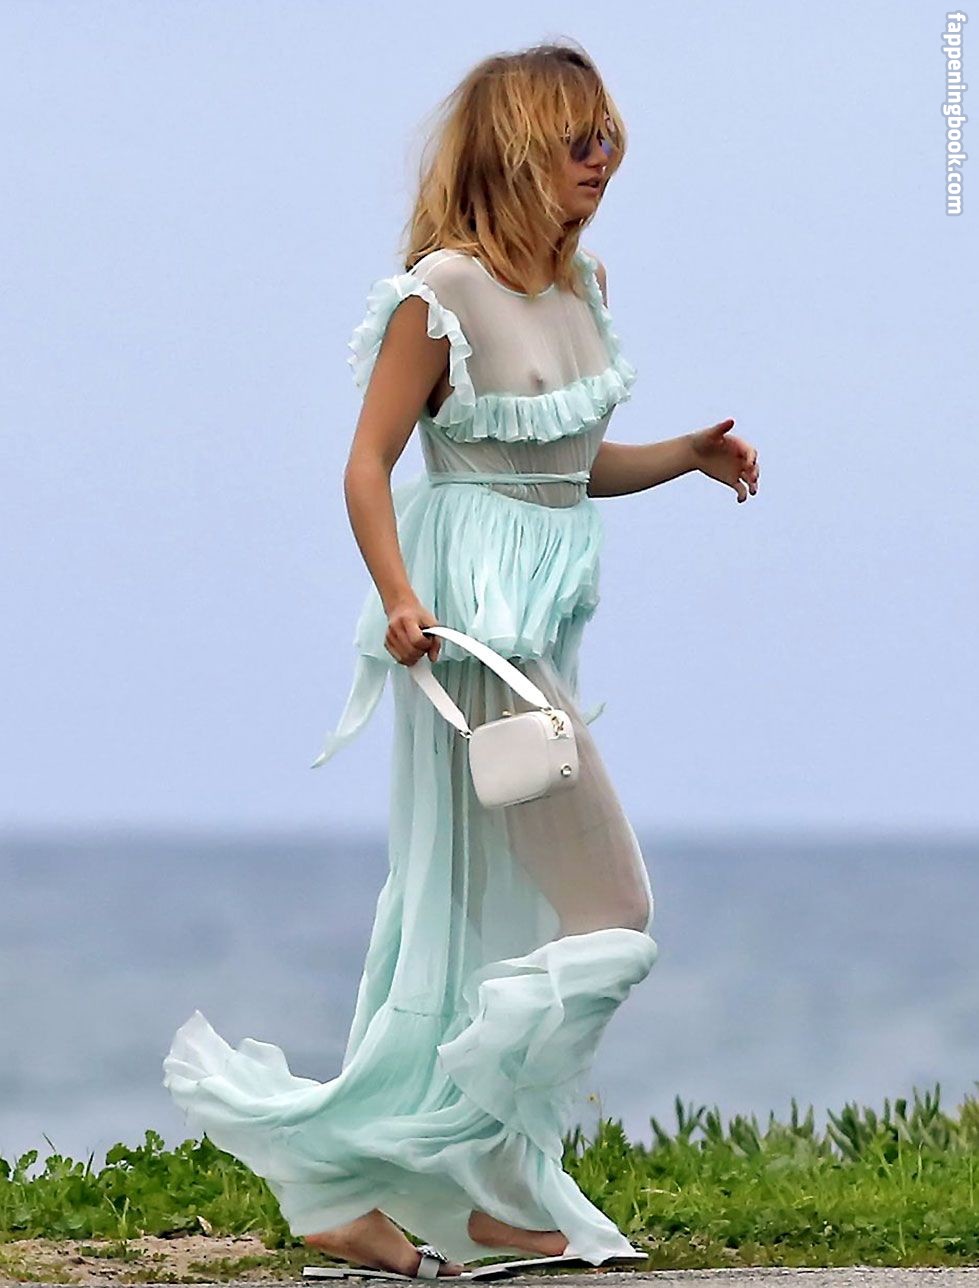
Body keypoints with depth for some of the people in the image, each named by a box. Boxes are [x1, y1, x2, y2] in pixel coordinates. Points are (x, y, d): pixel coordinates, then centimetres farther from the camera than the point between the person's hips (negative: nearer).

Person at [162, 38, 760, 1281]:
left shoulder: (581, 285, 12)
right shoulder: (444, 291, -12)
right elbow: (369, 462, -14)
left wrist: (688, 456, 7)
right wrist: (398, 599, -27)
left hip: (546, 617, 9)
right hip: (472, 615, -9)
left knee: (480, 924, 10)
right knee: (608, 912, -10)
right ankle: (483, 1182, -2)